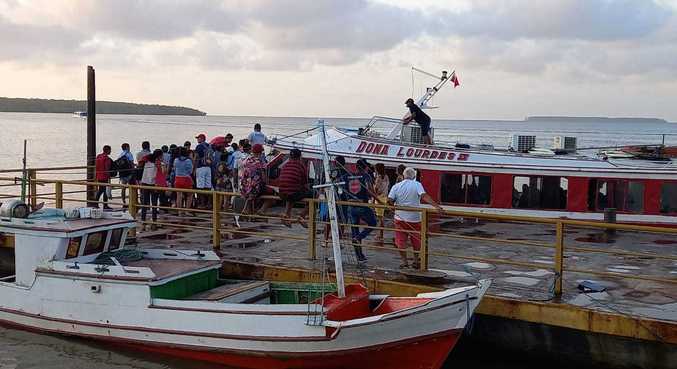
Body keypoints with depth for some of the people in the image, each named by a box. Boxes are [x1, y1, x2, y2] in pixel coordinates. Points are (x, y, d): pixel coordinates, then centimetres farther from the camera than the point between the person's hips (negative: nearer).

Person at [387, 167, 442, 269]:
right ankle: (416, 261, 20)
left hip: (400, 217, 1)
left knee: (401, 241, 7)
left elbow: (389, 200, -6)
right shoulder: (417, 185, -5)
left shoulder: (396, 186, 2)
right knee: (416, 241, 14)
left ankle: (404, 261, 5)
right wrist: (436, 206, -27)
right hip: (414, 218, -1)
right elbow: (424, 196, -20)